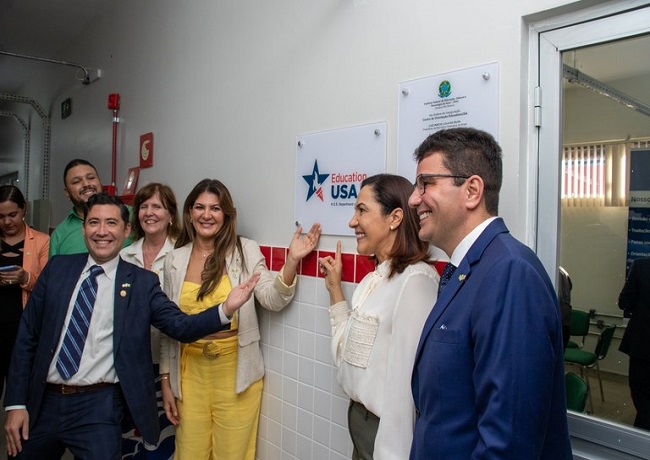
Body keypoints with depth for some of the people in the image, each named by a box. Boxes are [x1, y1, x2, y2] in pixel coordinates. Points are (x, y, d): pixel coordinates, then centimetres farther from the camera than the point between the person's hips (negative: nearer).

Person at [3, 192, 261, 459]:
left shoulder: (141, 282, -3)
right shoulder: (58, 268, 4)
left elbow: (181, 326, -12)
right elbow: (27, 336, 5)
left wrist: (226, 309, -29)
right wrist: (16, 403, 1)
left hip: (98, 409, -3)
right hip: (42, 402, 3)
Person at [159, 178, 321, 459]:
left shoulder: (246, 251, -5)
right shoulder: (174, 260, 2)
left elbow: (273, 300, -11)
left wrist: (292, 261, -26)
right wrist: (166, 380, 8)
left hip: (235, 372, -2)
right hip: (190, 373, 2)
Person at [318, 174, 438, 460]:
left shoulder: (416, 279, -23)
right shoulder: (374, 278, 4)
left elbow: (405, 380, -24)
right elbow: (349, 351, 8)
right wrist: (335, 289, 8)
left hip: (387, 428, -8)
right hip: (359, 417, 8)